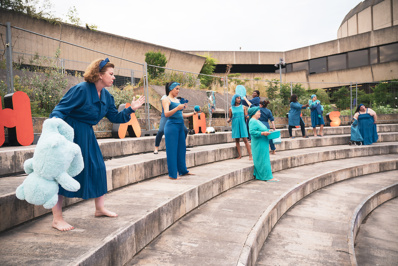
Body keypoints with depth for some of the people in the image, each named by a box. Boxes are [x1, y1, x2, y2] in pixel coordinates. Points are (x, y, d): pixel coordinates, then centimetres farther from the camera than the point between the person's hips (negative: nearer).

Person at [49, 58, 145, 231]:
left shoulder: (106, 96, 6)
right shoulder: (81, 90, -18)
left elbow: (114, 117, 11)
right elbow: (60, 110, -18)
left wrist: (131, 109, -1)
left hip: (86, 135, 8)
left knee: (98, 168, 8)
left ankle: (100, 208, 24)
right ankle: (57, 219, 4)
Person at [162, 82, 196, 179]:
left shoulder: (177, 100, 18)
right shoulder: (166, 100, -4)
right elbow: (166, 114, -18)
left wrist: (192, 113, 17)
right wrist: (177, 108, -29)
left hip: (180, 126, 8)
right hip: (172, 125, -8)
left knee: (181, 149, 12)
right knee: (172, 150, -4)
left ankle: (183, 170, 24)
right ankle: (172, 174, 2)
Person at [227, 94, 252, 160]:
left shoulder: (243, 107, 7)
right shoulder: (231, 108, 7)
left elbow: (246, 116, 8)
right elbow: (230, 117, 12)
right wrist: (228, 120, -10)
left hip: (242, 124, -1)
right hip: (235, 125, 1)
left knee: (245, 139, -7)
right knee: (237, 140, 2)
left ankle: (250, 155, -5)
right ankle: (239, 155, 8)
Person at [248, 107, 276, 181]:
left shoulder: (257, 121, 19)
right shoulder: (252, 121, -14)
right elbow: (252, 132, -24)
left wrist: (268, 131, 12)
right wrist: (263, 133, -25)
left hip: (263, 144, 11)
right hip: (259, 145, -11)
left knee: (265, 159, 12)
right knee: (263, 160, -7)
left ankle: (259, 175, 19)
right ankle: (268, 177, -4)